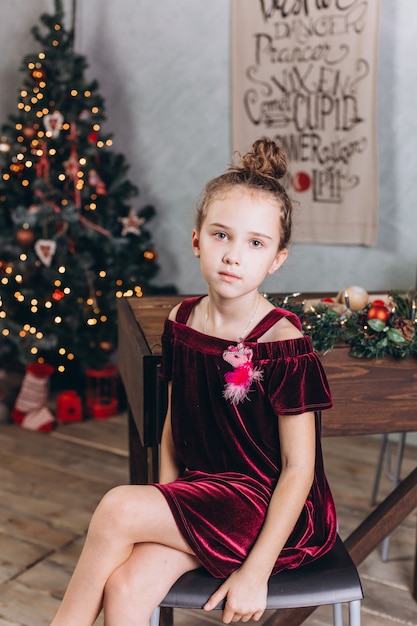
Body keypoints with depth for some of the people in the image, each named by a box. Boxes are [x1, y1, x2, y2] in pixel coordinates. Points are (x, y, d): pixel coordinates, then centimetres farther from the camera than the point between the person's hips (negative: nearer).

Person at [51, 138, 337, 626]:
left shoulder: (283, 343, -18)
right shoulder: (181, 321, 0)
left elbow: (299, 468, -14)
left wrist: (255, 571, -14)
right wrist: (163, 505, 1)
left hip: (271, 508, -5)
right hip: (199, 492, 5)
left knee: (118, 509, -22)